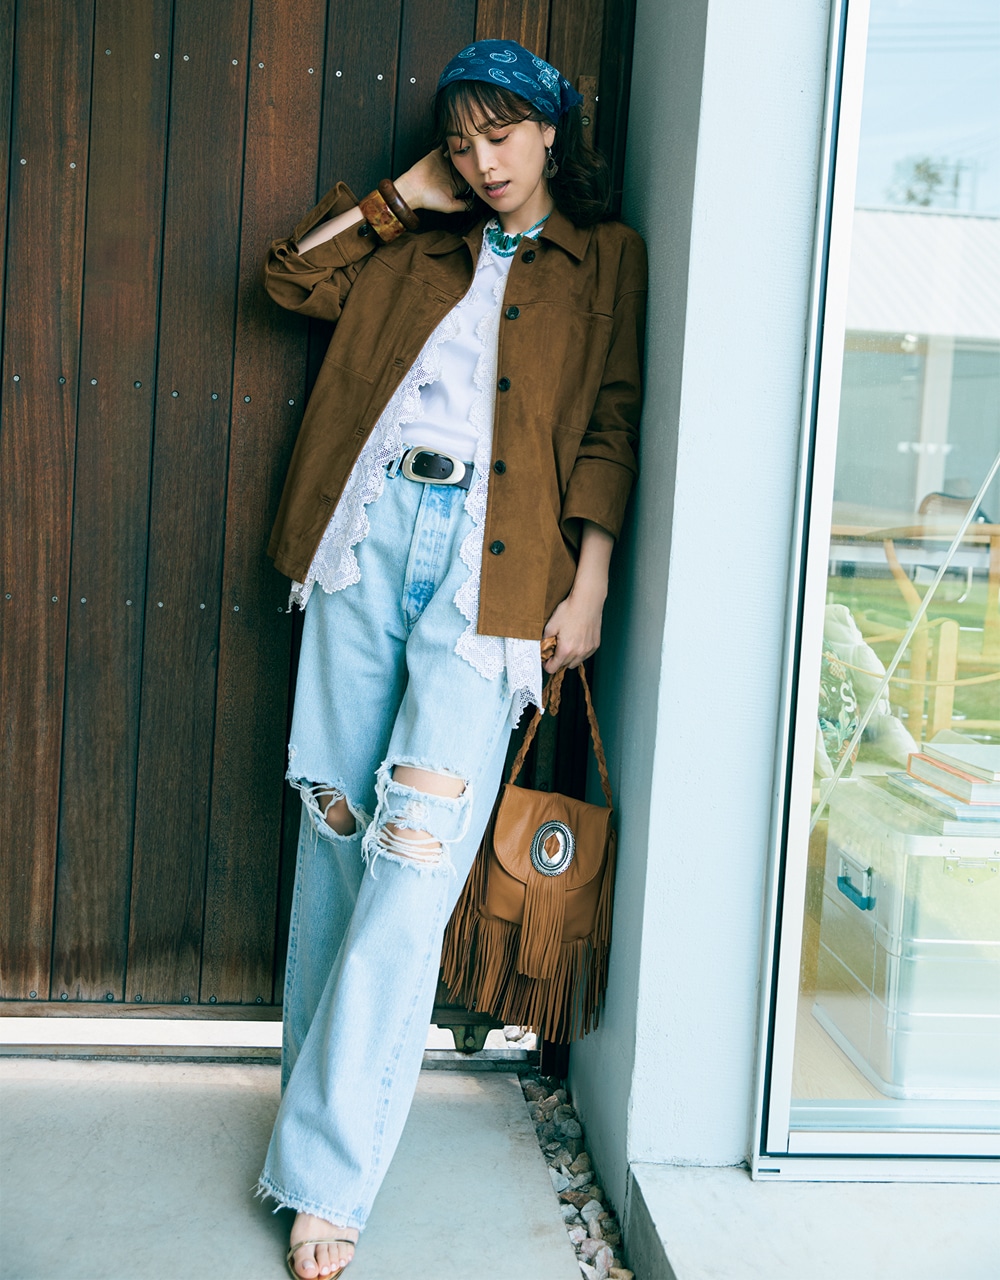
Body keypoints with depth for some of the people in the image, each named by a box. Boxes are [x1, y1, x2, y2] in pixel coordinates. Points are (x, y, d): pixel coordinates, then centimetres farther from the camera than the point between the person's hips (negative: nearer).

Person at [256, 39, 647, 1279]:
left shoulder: (605, 258, 12)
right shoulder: (418, 253, 22)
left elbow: (612, 425, 5)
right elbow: (289, 273, 18)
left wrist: (589, 582, -4)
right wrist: (403, 193, 16)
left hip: (495, 559, -4)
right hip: (370, 528, 4)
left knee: (417, 851, -13)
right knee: (335, 818, 4)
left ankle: (326, 1175, -9)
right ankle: (322, 1080, 21)